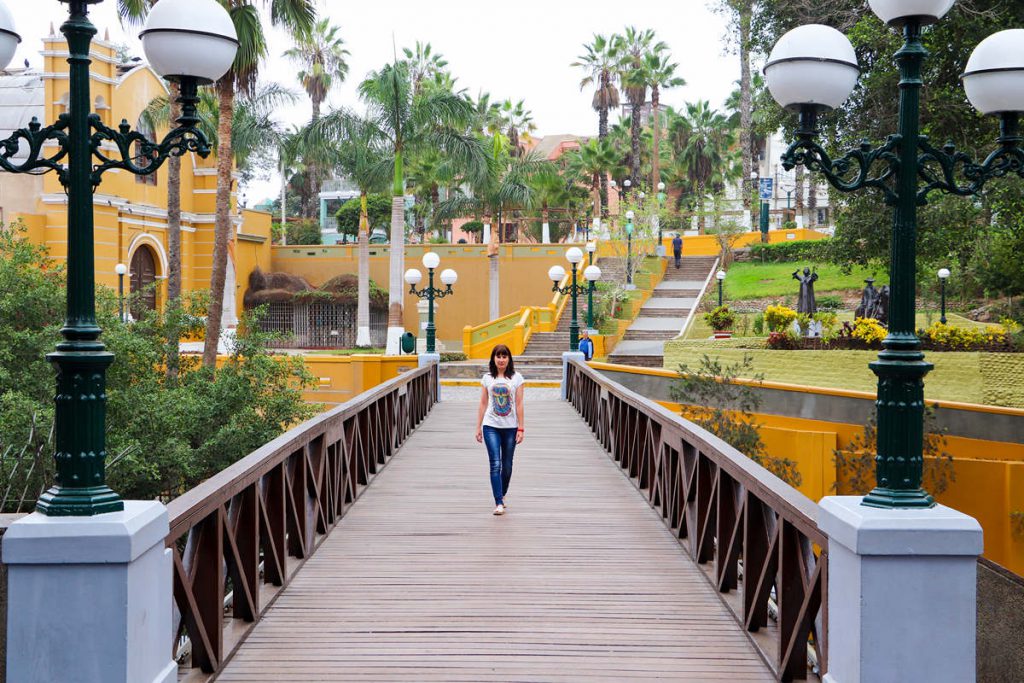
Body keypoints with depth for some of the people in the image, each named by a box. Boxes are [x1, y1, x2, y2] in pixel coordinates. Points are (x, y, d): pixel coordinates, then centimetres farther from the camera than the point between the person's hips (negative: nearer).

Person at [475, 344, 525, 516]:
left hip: (510, 427, 0)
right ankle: (499, 503, -12)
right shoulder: (487, 378, 6)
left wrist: (520, 428, -4)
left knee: (507, 466, 9)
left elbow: (519, 405, 0)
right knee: (495, 465, -10)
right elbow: (483, 404, 8)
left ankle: (502, 495, 31)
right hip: (491, 426, 0)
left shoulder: (516, 378, 2)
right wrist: (478, 427, 6)